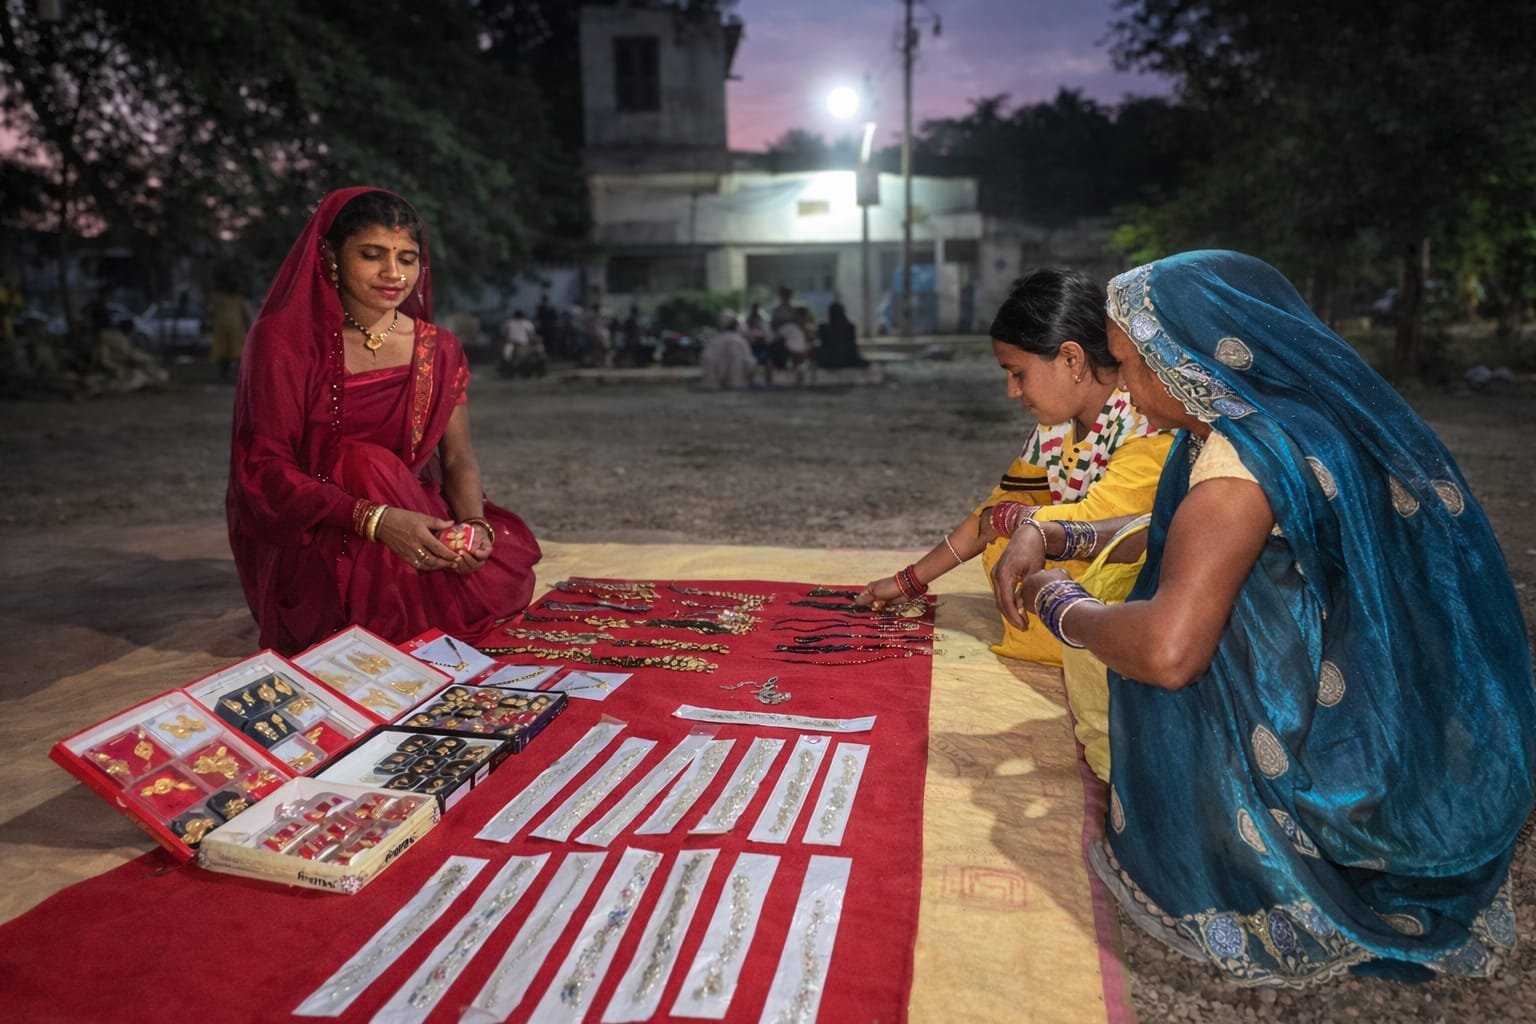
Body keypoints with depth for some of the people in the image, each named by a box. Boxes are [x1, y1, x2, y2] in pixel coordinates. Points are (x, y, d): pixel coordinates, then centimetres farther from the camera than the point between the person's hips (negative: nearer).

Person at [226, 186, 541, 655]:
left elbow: (458, 458, 0)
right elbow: (265, 468, -15)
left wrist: (474, 524, -24)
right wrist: (376, 520, -31)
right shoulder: (284, 340, -10)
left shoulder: (439, 351, 3)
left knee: (503, 567, -20)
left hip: (413, 518, 4)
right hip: (308, 541, -4)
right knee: (368, 465, -33)